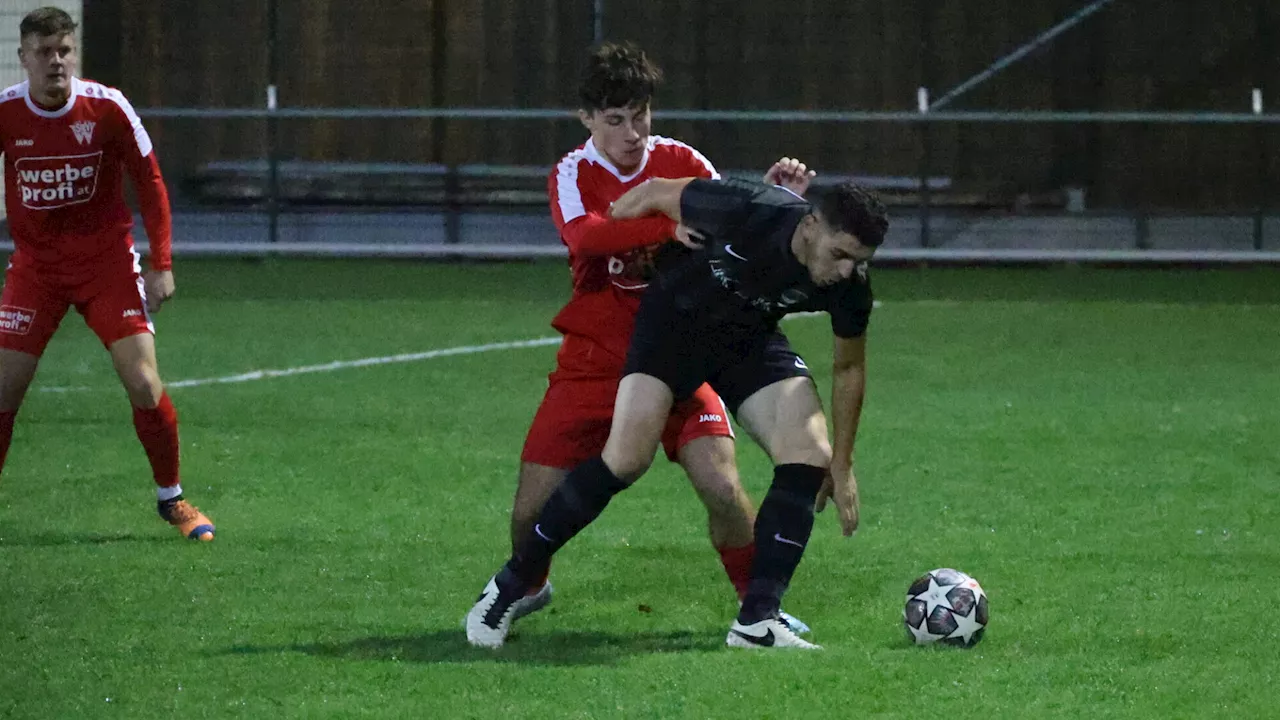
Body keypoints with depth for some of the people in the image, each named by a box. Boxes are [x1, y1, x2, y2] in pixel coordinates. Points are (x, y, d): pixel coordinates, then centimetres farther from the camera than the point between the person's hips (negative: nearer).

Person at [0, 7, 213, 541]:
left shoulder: (106, 107, -11)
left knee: (144, 384, -9)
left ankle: (171, 499, 11)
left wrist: (161, 265, -7)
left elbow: (149, 183, -2)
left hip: (106, 260, -1)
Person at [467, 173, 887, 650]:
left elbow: (849, 367, -3)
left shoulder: (849, 284, -22)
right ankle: (509, 587, -5)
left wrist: (842, 464, 3)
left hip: (751, 341, 4)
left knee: (809, 455, -16)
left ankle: (756, 622, -10)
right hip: (674, 320, -4)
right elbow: (654, 193, -16)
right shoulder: (749, 213, -35)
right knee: (626, 459, -19)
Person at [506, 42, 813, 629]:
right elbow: (586, 235, -30)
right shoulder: (573, 174, -8)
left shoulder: (681, 163, -1)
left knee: (722, 487, -19)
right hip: (595, 358, 0)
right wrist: (674, 222, -41)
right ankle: (527, 586, 31)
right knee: (532, 507, -2)